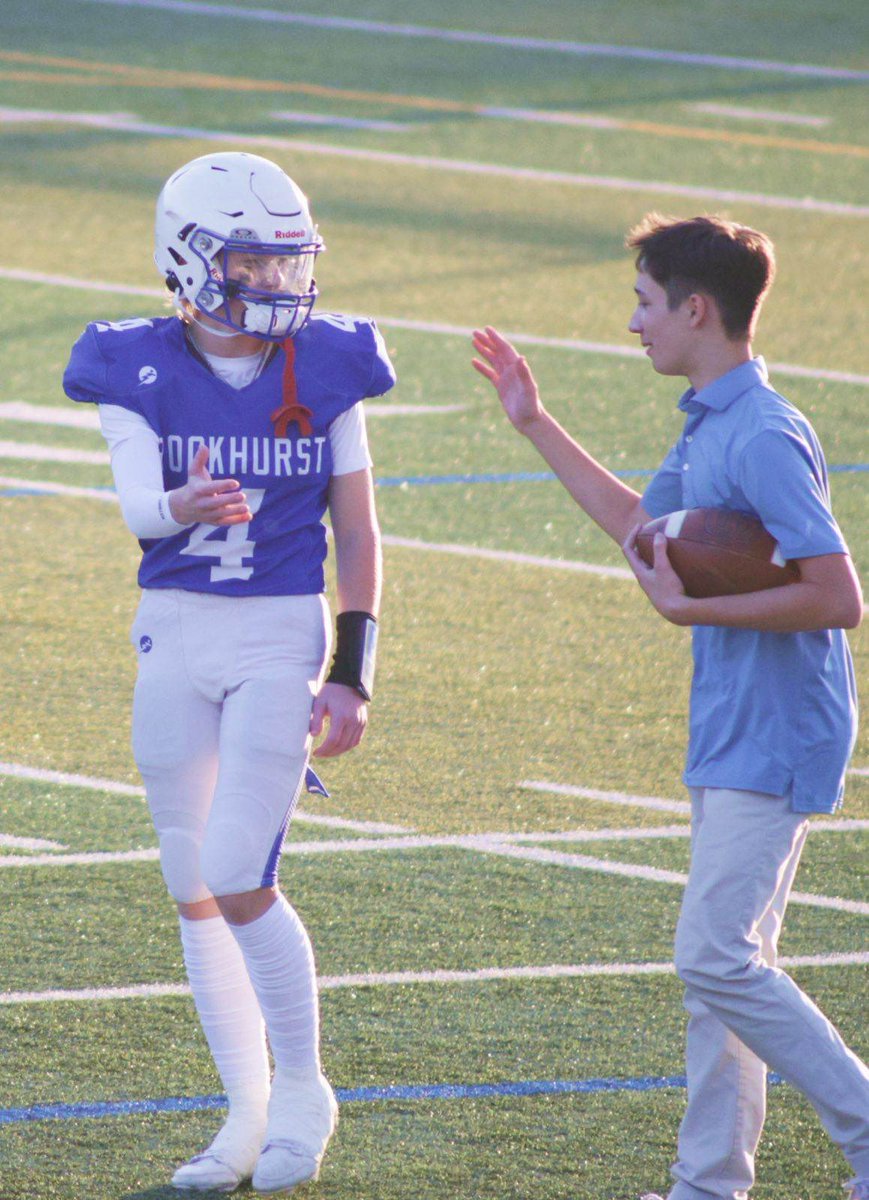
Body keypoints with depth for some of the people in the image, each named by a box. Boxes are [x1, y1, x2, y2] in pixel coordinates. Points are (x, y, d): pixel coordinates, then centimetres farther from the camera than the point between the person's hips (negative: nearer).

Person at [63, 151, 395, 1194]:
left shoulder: (326, 368, -2)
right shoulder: (137, 371, -3)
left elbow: (358, 533, 1)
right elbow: (136, 506, -16)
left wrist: (352, 674, -5)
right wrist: (181, 506, -40)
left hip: (283, 636, -2)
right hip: (174, 636, 2)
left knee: (239, 881, -12)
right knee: (195, 892, 7)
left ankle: (303, 1091, 7)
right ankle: (249, 1109, 20)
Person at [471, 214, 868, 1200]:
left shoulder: (765, 438, -20)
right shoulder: (708, 426, 11)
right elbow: (640, 526, 29)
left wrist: (697, 610, -20)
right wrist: (535, 426, 30)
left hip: (775, 739, -10)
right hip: (729, 736, 10)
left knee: (717, 958, -11)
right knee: (721, 963, 12)